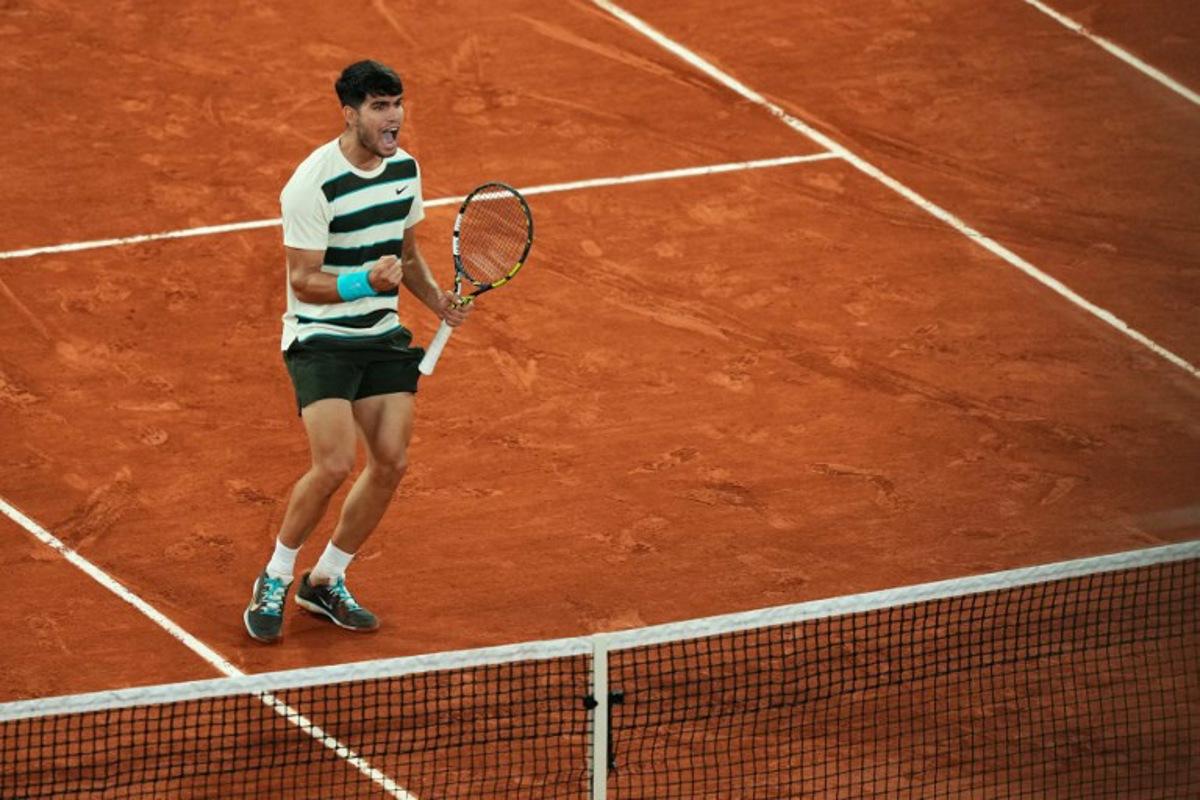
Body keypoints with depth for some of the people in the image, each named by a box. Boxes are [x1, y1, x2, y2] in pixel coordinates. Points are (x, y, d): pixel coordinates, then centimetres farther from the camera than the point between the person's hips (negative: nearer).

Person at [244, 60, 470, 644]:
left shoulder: (405, 169, 3)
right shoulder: (313, 185, -20)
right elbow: (303, 281, -18)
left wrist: (435, 297, 1)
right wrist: (368, 280, -34)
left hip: (382, 336, 7)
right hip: (320, 338, -7)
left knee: (391, 461, -1)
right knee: (335, 463, -19)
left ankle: (325, 582, 18)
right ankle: (273, 581, 2)